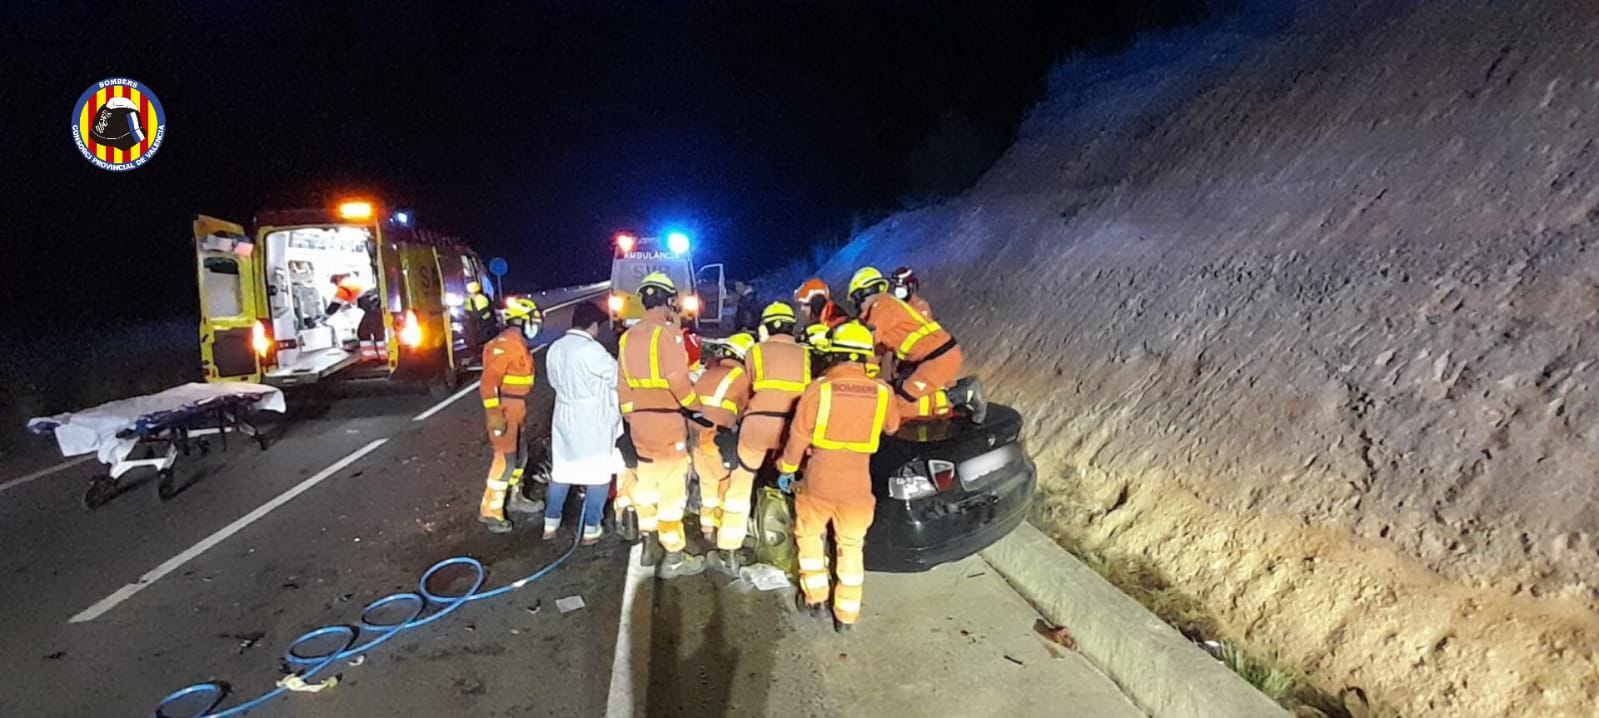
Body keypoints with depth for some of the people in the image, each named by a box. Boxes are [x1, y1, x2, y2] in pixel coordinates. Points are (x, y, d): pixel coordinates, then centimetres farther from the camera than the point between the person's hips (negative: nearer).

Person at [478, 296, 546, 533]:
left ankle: (514, 498, 34)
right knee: (505, 459, -8)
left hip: (516, 408, 10)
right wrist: (494, 413, -26)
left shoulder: (518, 343, 14)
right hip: (504, 409, -10)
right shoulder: (504, 344, -18)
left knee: (520, 454, 19)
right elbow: (489, 381, -23)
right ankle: (489, 510, 0)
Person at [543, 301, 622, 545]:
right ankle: (591, 529, 8)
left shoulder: (555, 348, 5)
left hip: (564, 419, 7)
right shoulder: (591, 350, -19)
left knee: (561, 472, 16)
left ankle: (550, 523, 24)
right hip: (593, 424, -7)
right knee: (598, 475, 4)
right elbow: (617, 376, -10)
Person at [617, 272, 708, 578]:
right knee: (672, 489, -1)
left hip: (639, 422, 7)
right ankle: (674, 557, 5)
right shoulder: (668, 332, -14)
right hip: (667, 422, -7)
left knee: (646, 483, 19)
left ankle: (648, 544, 31)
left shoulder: (628, 337, 9)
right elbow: (677, 379, -24)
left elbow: (623, 385, 13)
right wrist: (695, 407, -10)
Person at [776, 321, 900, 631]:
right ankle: (847, 614, 25)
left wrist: (786, 470, 10)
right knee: (852, 547, 20)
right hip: (857, 486, 2)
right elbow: (892, 427, 13)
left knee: (809, 535, 24)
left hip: (818, 481, -1)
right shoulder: (882, 392, -7)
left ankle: (814, 598, 29)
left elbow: (798, 436, -5)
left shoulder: (818, 388, -13)